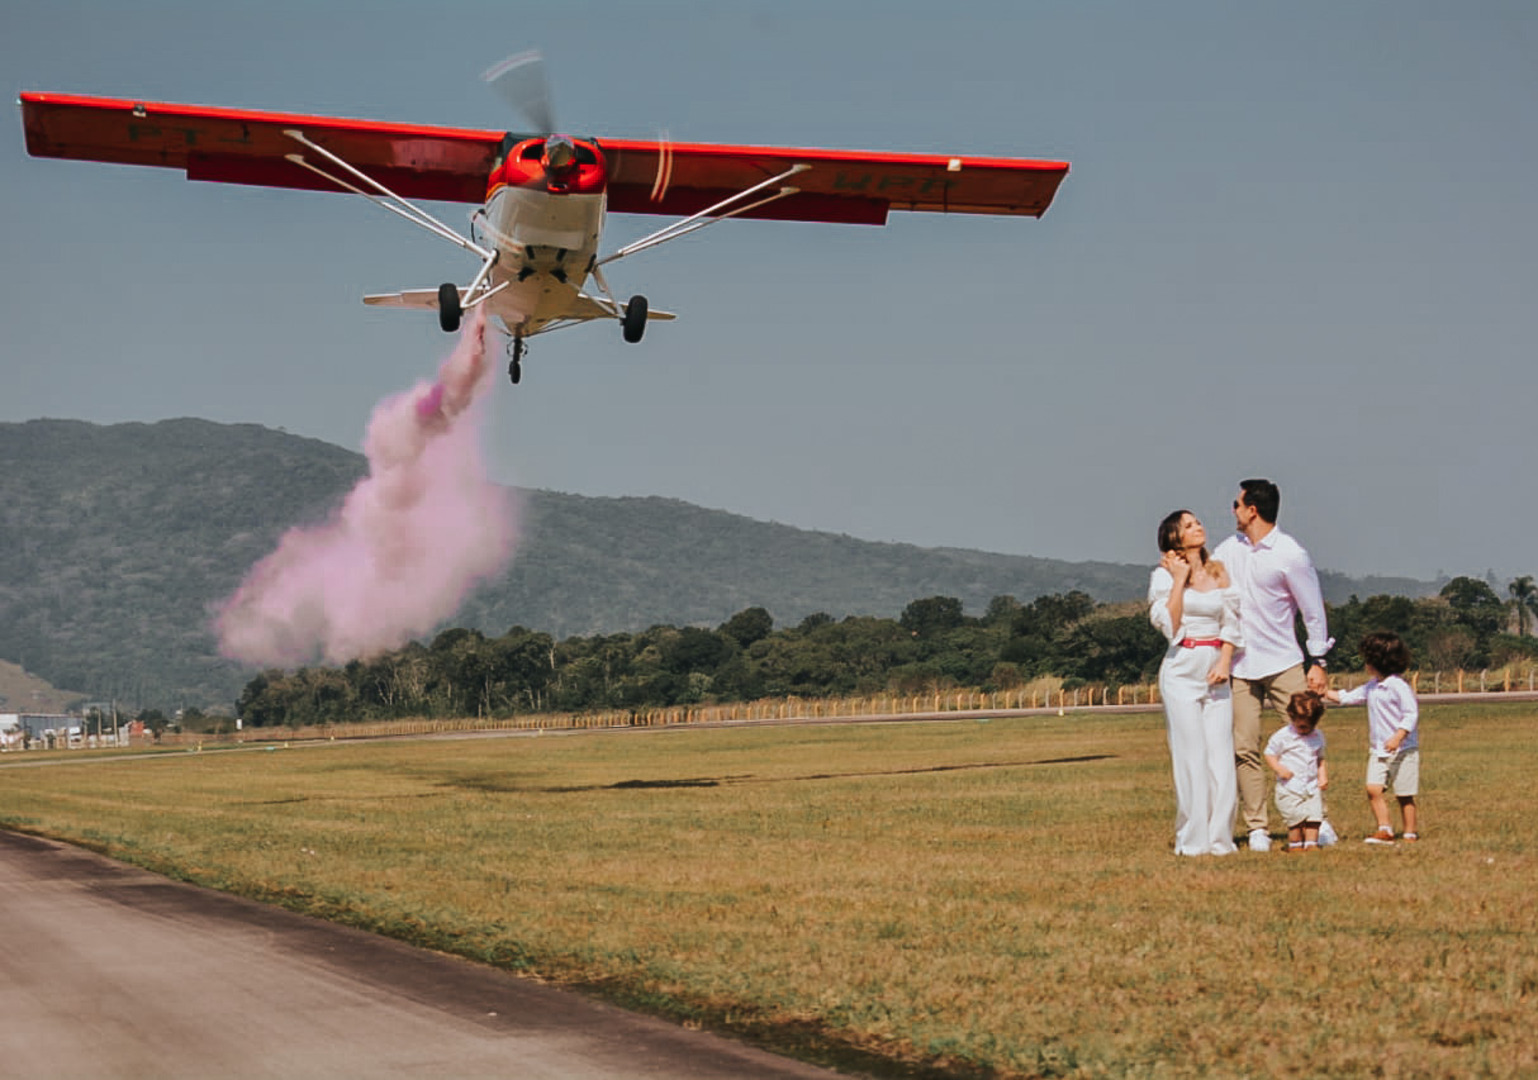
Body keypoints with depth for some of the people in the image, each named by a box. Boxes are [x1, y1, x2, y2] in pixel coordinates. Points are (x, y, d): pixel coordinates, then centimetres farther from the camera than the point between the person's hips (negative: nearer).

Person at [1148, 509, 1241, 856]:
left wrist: (1225, 662, -1)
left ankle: (1220, 837, 4)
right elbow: (1169, 625, -12)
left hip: (1215, 669, 4)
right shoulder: (1164, 576, 0)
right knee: (1191, 755, -6)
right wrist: (1179, 579, -9)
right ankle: (1192, 840, -1)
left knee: (1221, 754, -1)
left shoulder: (1219, 573, 11)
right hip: (1182, 669, -4)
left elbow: (1231, 623, 12)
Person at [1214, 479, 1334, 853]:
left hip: (1284, 663, -3)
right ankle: (1256, 828, 4)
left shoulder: (1290, 555, -6)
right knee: (1245, 749, -1)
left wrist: (1317, 661, -1)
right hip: (1240, 664, 4)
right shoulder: (1228, 550, 8)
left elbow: (1314, 611, -1)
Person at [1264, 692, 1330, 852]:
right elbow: (1269, 753, -3)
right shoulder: (1283, 735, -7)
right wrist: (1279, 768, -19)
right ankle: (1295, 844, 9)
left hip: (1312, 786, 4)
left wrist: (1323, 776, 6)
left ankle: (1311, 843, 6)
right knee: (1296, 817, -7)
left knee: (1314, 815, -3)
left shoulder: (1318, 736, 9)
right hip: (1290, 786, -4)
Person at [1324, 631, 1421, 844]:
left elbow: (1411, 714, -18)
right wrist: (1325, 694, 17)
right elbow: (1348, 697, 22)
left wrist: (1398, 737, -26)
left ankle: (1411, 833, 11)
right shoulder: (1371, 687, 11)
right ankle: (1384, 829, -3)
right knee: (1373, 788, -7)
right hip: (1378, 750, 7)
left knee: (1404, 794, 1)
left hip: (1402, 749, -7)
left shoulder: (1398, 687, -14)